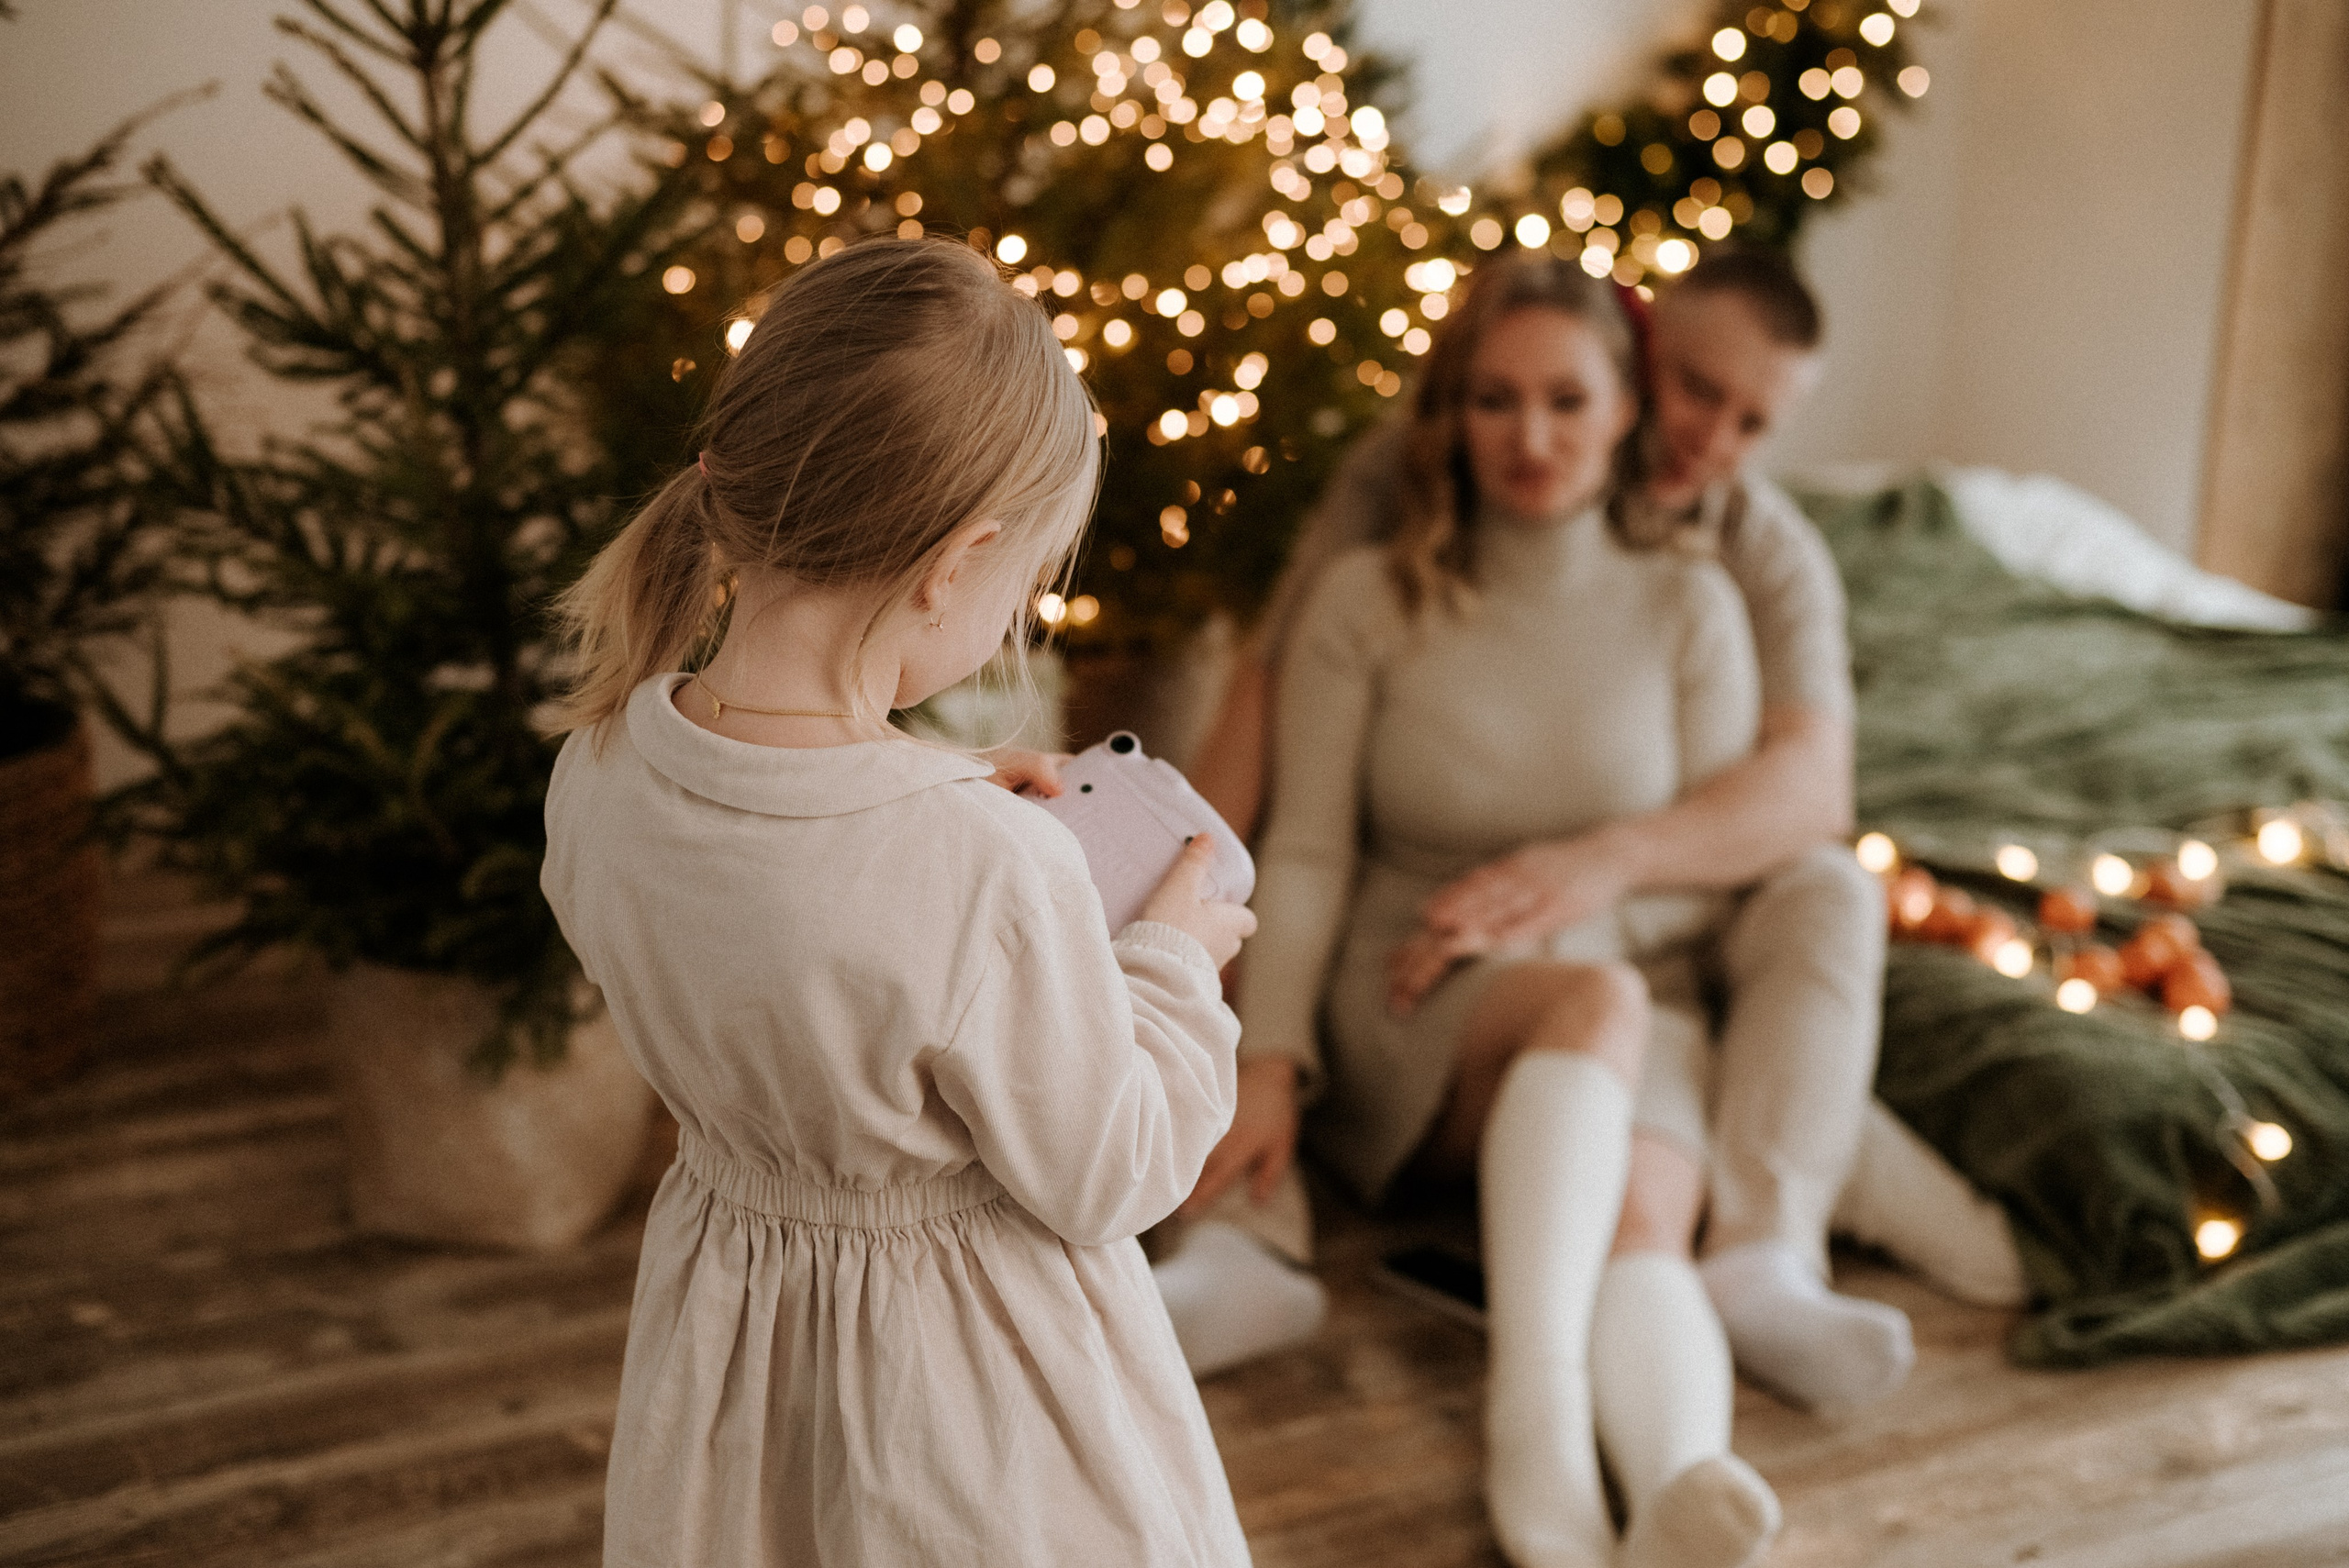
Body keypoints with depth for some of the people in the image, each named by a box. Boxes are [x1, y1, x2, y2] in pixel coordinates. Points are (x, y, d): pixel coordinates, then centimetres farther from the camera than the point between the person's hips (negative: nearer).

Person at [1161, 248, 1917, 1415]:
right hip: (1402, 892, 0)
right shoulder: (1414, 471, -14)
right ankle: (1241, 1252, -36)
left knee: (1826, 893, -26)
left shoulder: (1764, 554, -9)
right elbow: (1269, 701, -23)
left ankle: (1759, 1260, -39)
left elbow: (1812, 787, -27)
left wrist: (1608, 859, -48)